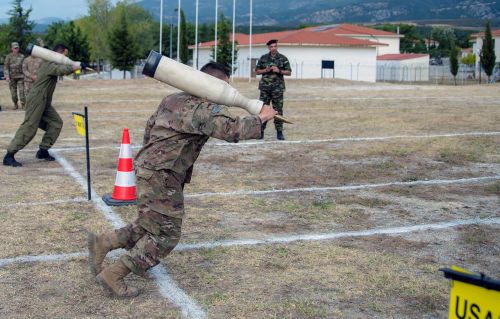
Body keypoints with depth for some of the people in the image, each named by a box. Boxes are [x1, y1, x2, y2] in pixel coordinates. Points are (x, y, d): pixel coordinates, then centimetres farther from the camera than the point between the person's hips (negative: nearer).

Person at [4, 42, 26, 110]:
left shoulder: (22, 56, 7)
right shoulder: (9, 57, 1)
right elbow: (6, 67, -2)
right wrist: (7, 76, -13)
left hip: (20, 76, 0)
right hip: (12, 77, 0)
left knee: (21, 91, -9)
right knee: (13, 92, 4)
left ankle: (23, 105, -8)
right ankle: (15, 104, 20)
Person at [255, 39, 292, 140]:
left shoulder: (283, 58, 3)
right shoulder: (263, 58, 7)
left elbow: (289, 72, 4)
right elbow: (257, 71, 11)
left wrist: (279, 71, -13)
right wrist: (265, 70, -8)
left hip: (277, 88, -1)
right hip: (265, 87, 2)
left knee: (278, 110, -2)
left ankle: (279, 132, 3)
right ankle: (261, 131, 9)